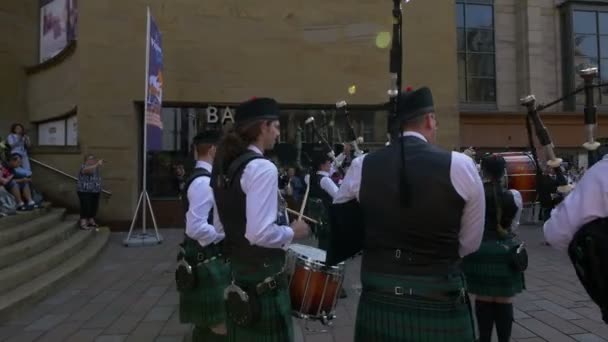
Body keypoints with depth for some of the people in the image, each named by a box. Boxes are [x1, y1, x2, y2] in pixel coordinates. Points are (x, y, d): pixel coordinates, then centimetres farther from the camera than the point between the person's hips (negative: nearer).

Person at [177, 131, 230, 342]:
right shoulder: (203, 182, -20)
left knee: (207, 323, 21)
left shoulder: (203, 178, 11)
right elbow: (196, 228, -28)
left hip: (208, 259, 10)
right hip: (207, 261, -10)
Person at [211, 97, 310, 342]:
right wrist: (292, 232, -13)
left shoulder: (225, 165, 6)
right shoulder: (262, 168, -22)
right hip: (263, 275, -9)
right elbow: (260, 233, -29)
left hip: (236, 269, 9)